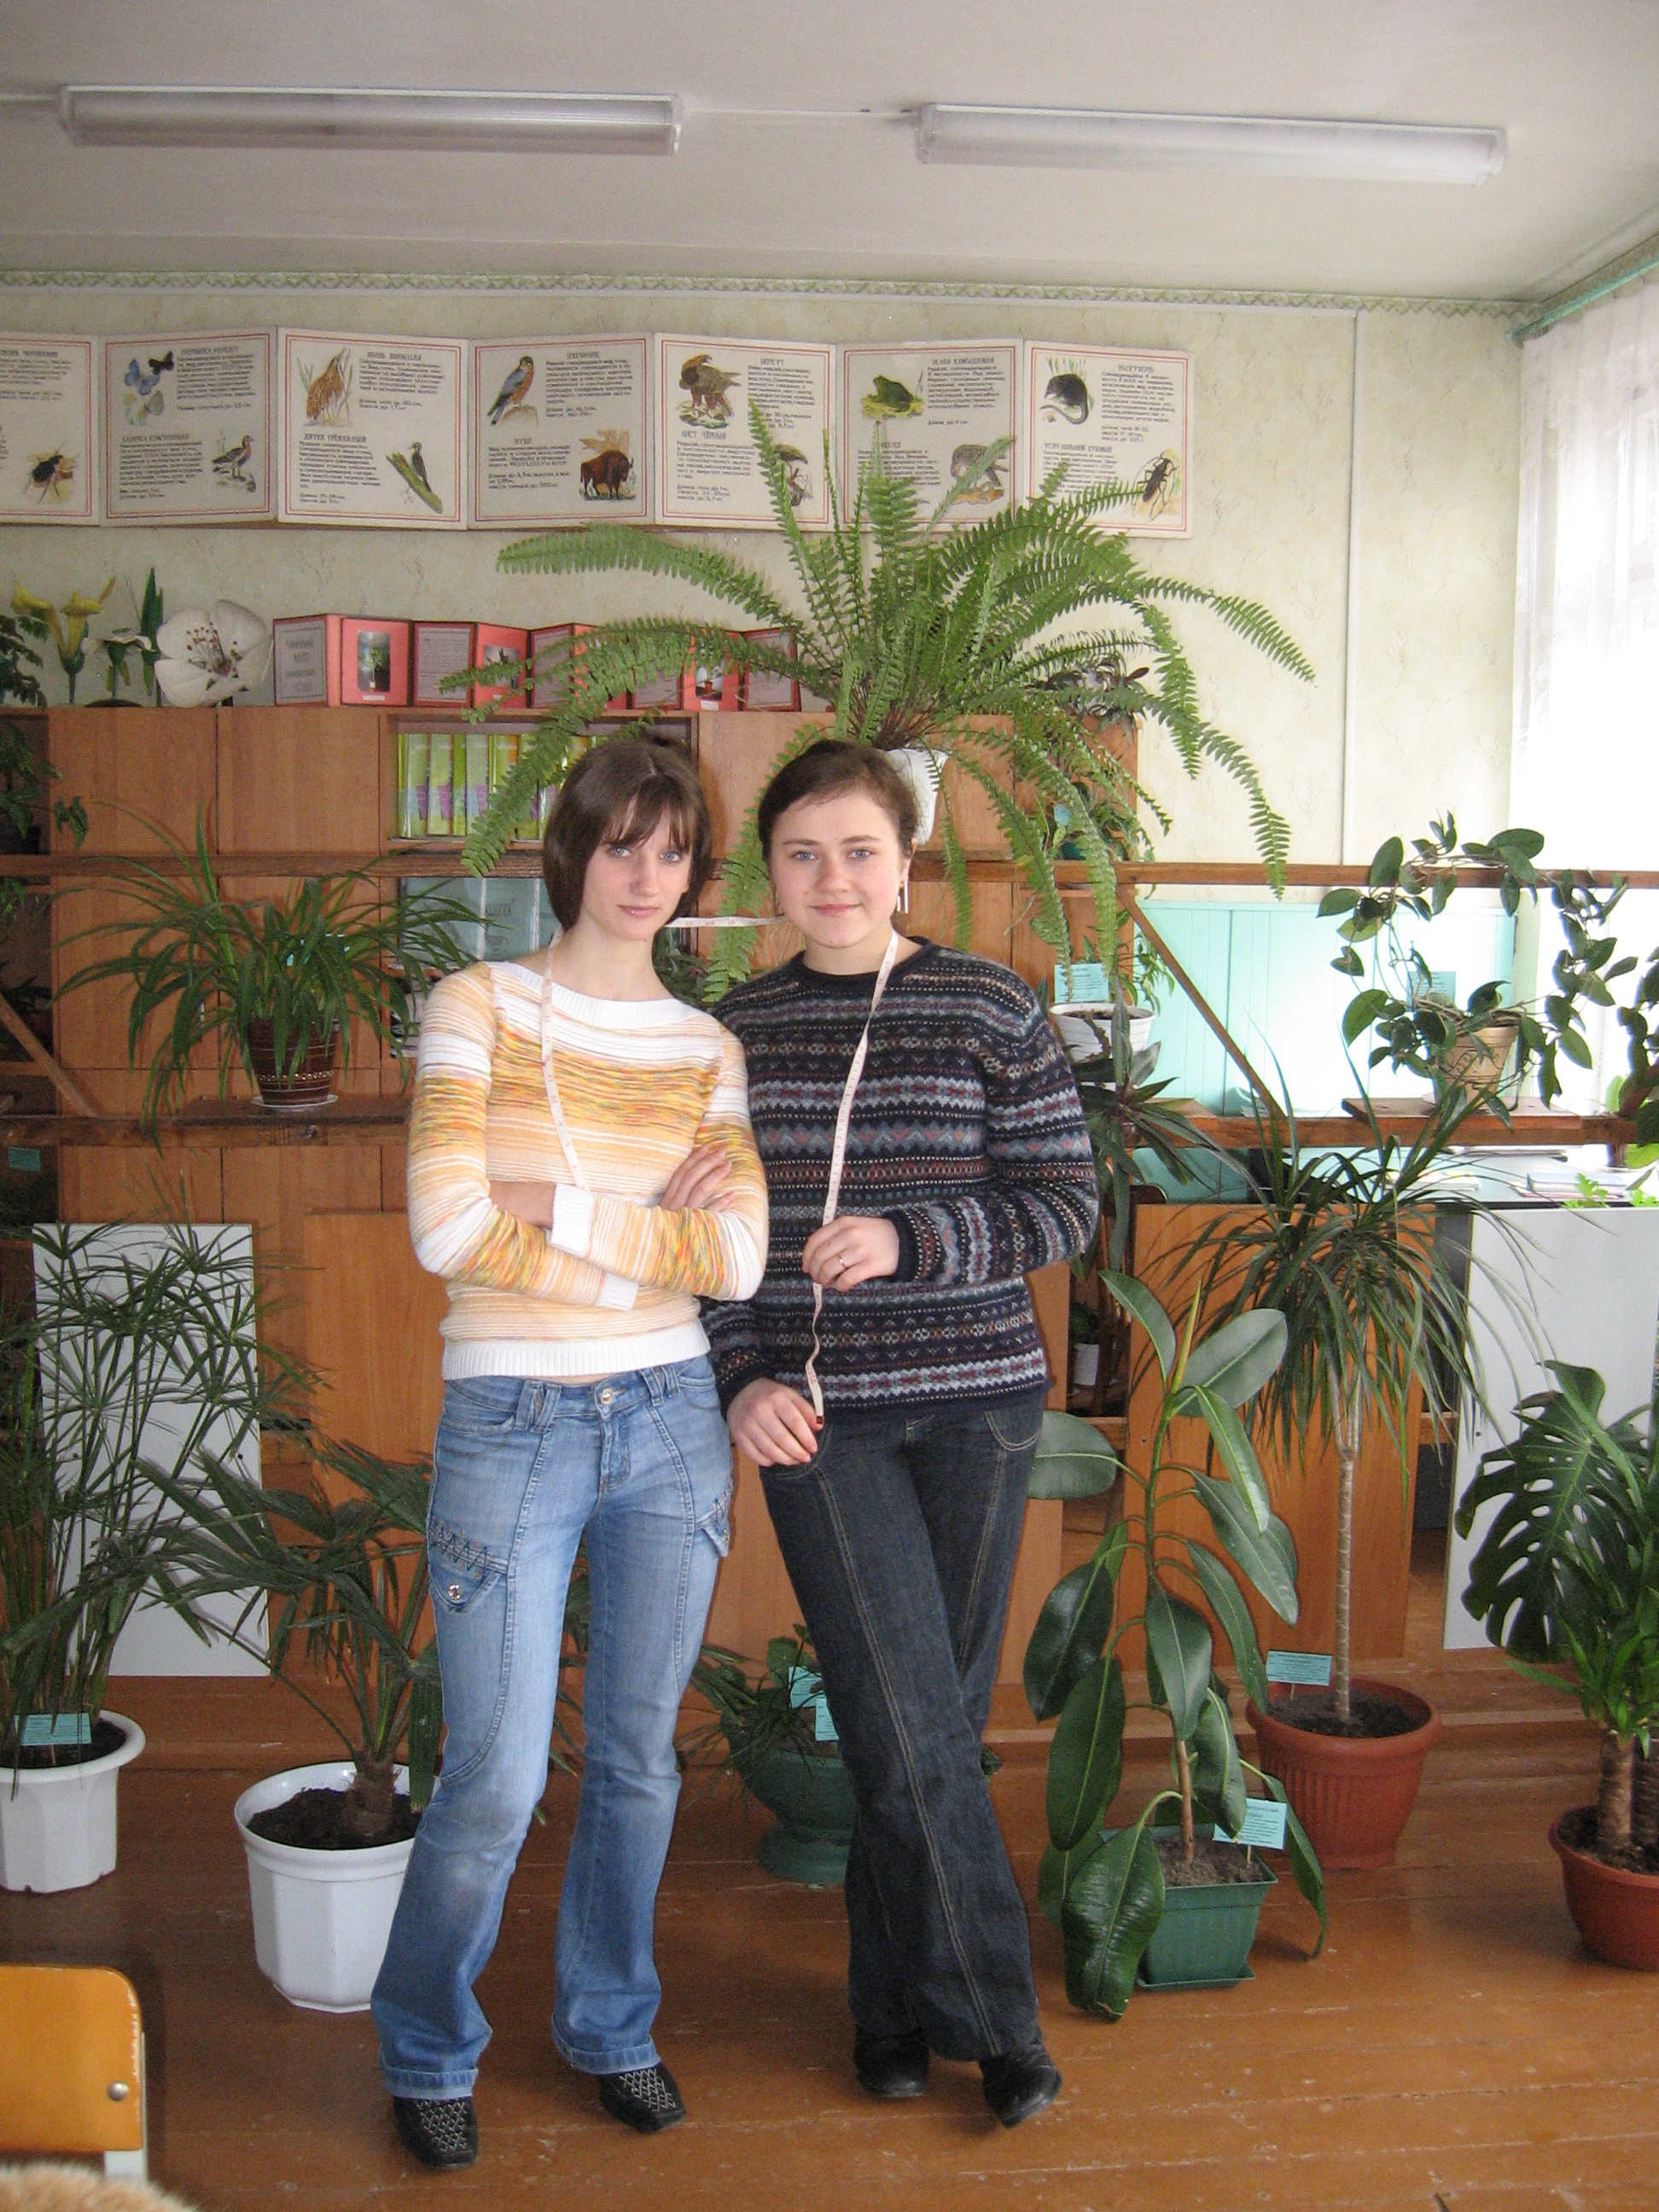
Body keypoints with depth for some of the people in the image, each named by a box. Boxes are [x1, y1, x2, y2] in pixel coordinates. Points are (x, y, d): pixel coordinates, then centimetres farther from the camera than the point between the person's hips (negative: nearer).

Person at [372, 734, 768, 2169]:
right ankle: (428, 2054, 27)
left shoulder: (708, 1049, 5)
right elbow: (450, 1232, -15)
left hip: (668, 1422, 3)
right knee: (498, 1783, 1)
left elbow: (737, 1260, -6)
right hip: (510, 1423, -3)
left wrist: (561, 1213, -12)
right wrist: (650, 1239, -9)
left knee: (638, 1757, 14)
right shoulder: (479, 1009, -4)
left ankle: (612, 2026, 36)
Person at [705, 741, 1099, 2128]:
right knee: (908, 1729, -4)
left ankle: (897, 2004, 30)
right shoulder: (734, 1029, 5)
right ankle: (993, 2016, 14)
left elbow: (1068, 1206, -2)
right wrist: (740, 1382, -4)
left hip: (975, 1401, 0)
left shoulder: (990, 1010, -1)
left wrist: (912, 1242, -17)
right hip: (814, 1416, 0)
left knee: (938, 1724, 9)